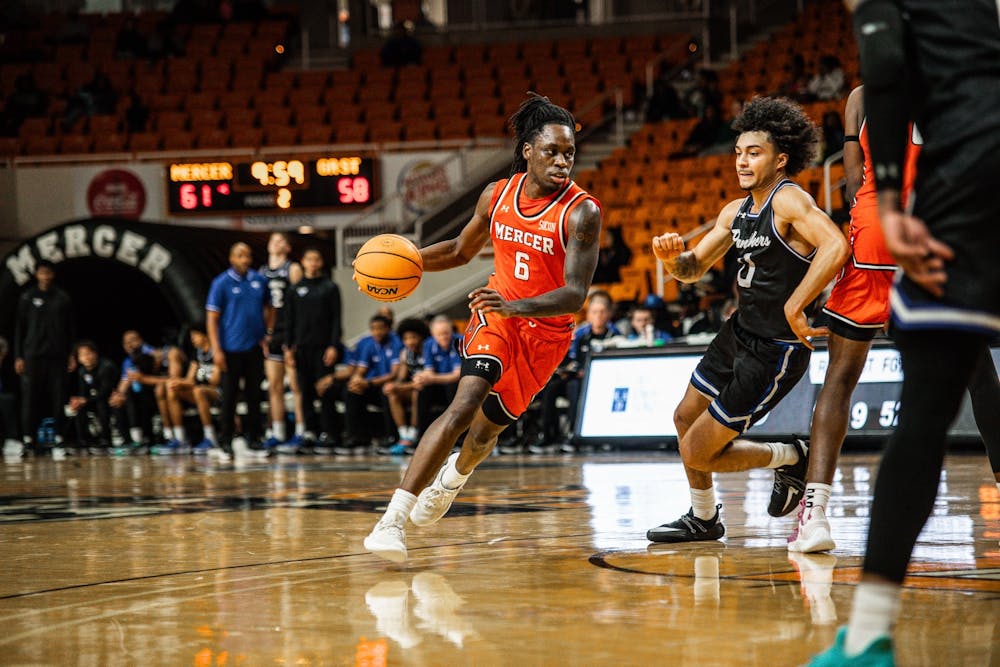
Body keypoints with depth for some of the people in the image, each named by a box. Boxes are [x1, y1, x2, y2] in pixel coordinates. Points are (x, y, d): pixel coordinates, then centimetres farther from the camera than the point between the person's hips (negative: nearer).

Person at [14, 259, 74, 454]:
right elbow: (19, 328, 5)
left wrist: (71, 354, 3)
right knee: (30, 397, -5)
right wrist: (18, 356, -1)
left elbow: (69, 328, 10)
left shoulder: (62, 298, 8)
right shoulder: (27, 297, 5)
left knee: (58, 398, -1)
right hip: (33, 355, -1)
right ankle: (28, 437, -1)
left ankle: (58, 436, 4)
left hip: (57, 355, 1)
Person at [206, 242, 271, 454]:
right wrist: (216, 350, -12)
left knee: (254, 394, 6)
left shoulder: (260, 281, 6)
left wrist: (268, 335, 3)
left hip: (255, 347, 3)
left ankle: (253, 436, 15)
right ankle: (225, 438, 8)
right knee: (230, 395, 0)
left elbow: (268, 308, 17)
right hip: (231, 348, -3)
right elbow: (212, 318, -5)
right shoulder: (222, 283, -4)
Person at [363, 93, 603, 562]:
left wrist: (516, 306, -43)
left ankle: (455, 474, 50)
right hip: (496, 314, 1)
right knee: (467, 403, -23)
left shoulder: (582, 212, -20)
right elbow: (461, 250, 14)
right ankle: (394, 516, -27)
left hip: (546, 331, -1)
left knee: (486, 427, 10)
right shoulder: (497, 195, -5)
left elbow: (575, 295, -27)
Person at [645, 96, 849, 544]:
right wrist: (672, 258, -10)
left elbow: (836, 246, -38)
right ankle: (703, 520, 43)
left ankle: (790, 459, 17)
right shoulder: (736, 212, 6)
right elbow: (694, 269, 14)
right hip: (738, 333, 9)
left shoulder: (790, 200, -21)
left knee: (698, 452, -6)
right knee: (685, 420, 24)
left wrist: (792, 308, -34)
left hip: (774, 351, -9)